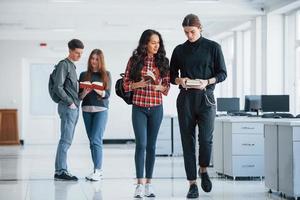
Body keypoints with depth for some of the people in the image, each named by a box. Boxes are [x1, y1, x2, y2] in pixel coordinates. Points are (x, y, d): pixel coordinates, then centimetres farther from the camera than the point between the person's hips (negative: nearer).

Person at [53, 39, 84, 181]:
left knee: (67, 140, 8)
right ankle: (60, 171, -11)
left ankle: (61, 169, 10)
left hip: (73, 108, 9)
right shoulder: (64, 64, -7)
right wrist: (69, 102, -13)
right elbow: (58, 87, -15)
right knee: (66, 140, -11)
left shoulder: (72, 66, 21)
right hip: (67, 107, -9)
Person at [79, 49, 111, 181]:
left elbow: (107, 94, -3)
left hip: (101, 109, -3)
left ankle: (97, 170, -13)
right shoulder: (84, 75, 10)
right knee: (92, 140, 4)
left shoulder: (106, 75, 4)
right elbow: (79, 95, 8)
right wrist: (84, 93, -14)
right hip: (87, 109, 3)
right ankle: (98, 169, 10)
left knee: (96, 140, -13)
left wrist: (98, 90, -22)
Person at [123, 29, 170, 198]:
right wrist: (140, 84, -14)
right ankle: (140, 184, -10)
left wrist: (158, 86, -14)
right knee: (141, 144, -10)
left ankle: (149, 183, 12)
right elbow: (126, 84, 3)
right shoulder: (135, 60, 1)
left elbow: (167, 87, 7)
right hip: (139, 108, -2)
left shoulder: (163, 62, 5)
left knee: (151, 146, 6)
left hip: (156, 108, 2)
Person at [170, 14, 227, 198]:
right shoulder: (179, 50, 11)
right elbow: (171, 75, 14)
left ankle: (203, 170, 20)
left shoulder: (213, 47, 4)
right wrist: (179, 80, -8)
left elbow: (222, 73, 3)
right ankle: (193, 184, 5)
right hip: (185, 99, 2)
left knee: (206, 139, -10)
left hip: (206, 98, -2)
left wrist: (207, 82, -14)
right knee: (188, 140, 0)